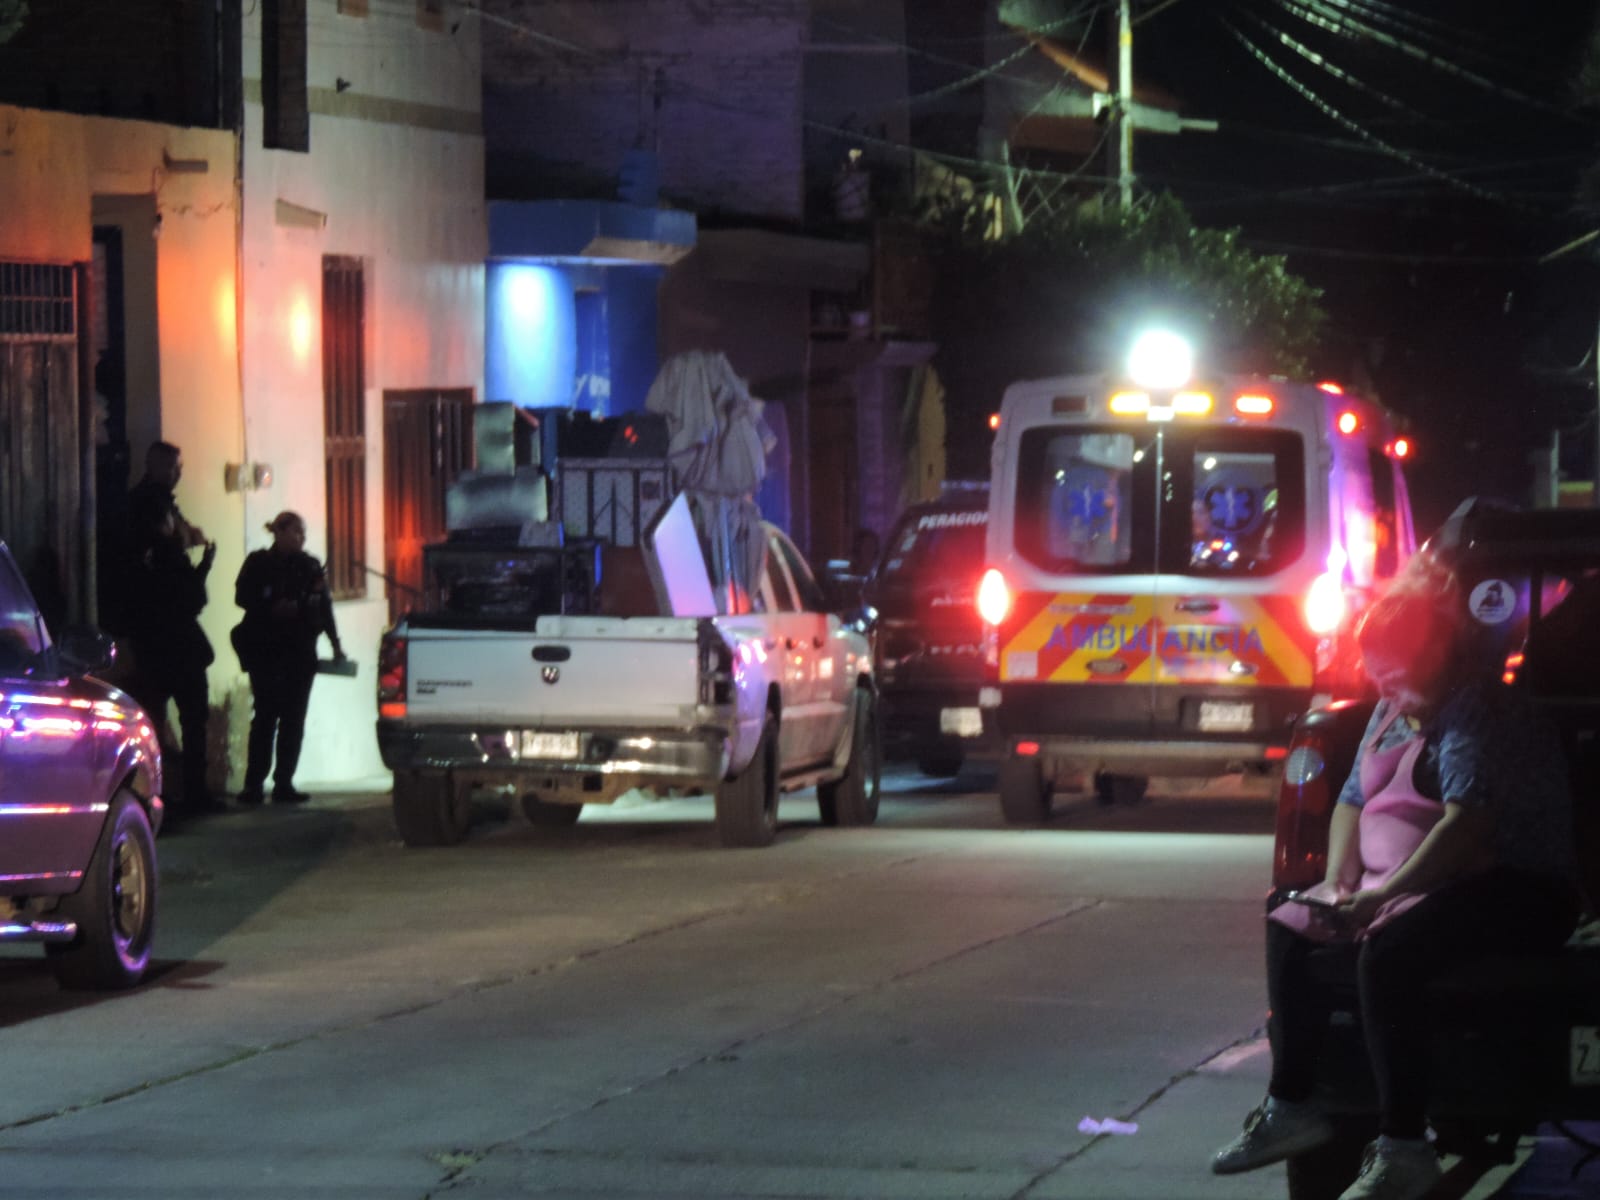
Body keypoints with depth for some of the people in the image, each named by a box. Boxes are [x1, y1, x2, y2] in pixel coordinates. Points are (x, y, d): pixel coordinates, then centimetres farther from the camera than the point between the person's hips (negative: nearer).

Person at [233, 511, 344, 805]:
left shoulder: (309, 566, 12)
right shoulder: (258, 563, 2)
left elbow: (324, 607, 13)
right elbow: (242, 597, -3)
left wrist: (335, 644, 8)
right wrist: (273, 608, -18)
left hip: (300, 651, 4)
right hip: (266, 651, -4)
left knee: (293, 718, 0)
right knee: (266, 714, -7)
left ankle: (284, 784, 3)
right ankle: (253, 784, -5)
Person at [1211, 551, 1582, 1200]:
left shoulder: (1481, 715, -17)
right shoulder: (1391, 715, 14)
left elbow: (1466, 824, -30)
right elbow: (1353, 800, 21)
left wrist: (1382, 896, -34)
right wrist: (1338, 882, 1)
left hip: (1513, 895, -10)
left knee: (1387, 952, -35)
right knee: (1290, 929, 5)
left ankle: (1404, 1148, -33)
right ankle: (1290, 1106, 12)